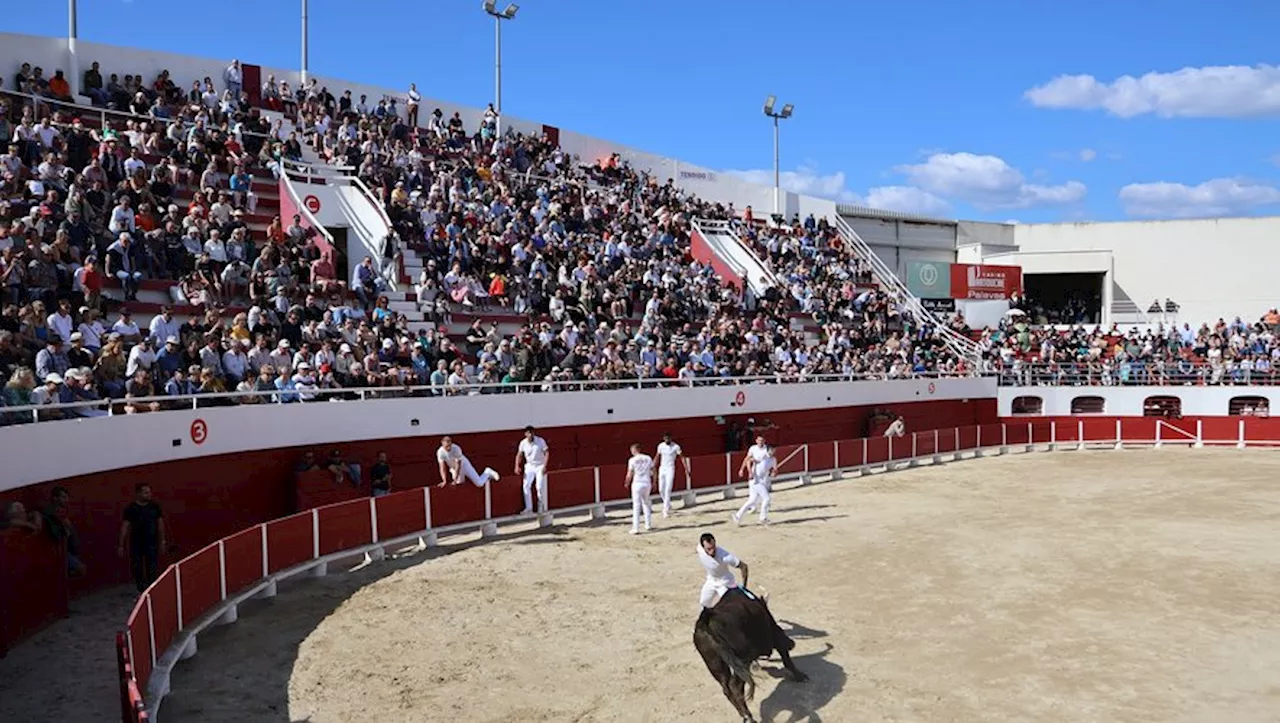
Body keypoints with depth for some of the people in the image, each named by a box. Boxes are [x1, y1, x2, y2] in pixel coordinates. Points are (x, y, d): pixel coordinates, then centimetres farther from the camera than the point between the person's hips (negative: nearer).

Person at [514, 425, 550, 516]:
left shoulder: (540, 441, -15)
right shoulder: (523, 443, -5)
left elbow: (547, 453, -15)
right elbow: (519, 455, 7)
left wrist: (544, 466, -23)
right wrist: (517, 466, -4)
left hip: (540, 466, -3)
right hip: (529, 466, 4)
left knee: (540, 487, -9)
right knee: (526, 486, -6)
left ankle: (541, 508, 8)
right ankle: (529, 509, 0)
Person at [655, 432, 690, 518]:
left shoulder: (675, 446, -9)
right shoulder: (660, 446, 3)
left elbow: (682, 457, -4)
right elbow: (658, 457, 14)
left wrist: (686, 469, -10)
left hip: (670, 469, -5)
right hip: (662, 469, 5)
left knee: (668, 489, -13)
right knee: (661, 490, 6)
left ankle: (666, 509, -12)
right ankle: (667, 505, 27)